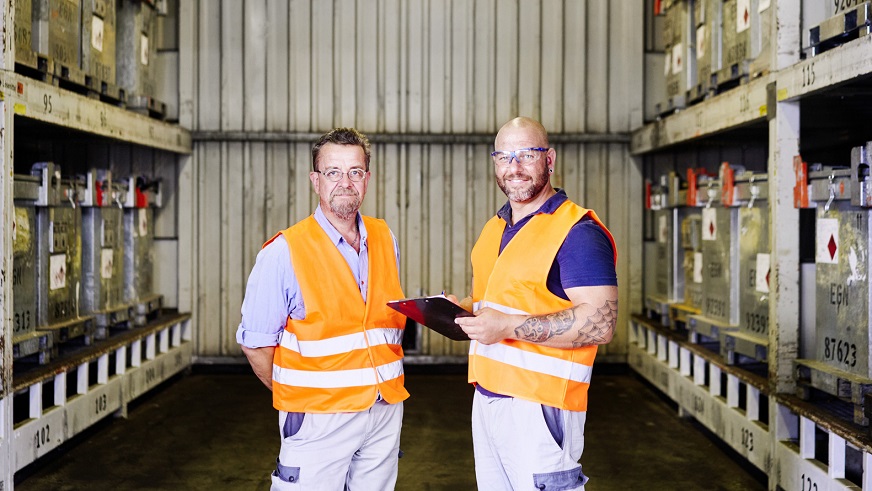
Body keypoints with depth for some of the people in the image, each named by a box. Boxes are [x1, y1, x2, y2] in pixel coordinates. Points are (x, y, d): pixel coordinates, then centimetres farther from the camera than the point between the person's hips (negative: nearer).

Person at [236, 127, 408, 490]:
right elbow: (255, 344, -9)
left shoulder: (385, 240, 6)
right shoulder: (284, 252, -11)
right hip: (318, 419, -5)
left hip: (386, 411, 5)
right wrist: (293, 397, -2)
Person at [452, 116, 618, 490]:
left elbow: (601, 323, -21)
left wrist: (508, 326, -23)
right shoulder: (494, 228, 15)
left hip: (537, 406, -8)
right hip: (485, 398, 8)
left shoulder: (577, 232, -12)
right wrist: (464, 312, 4)